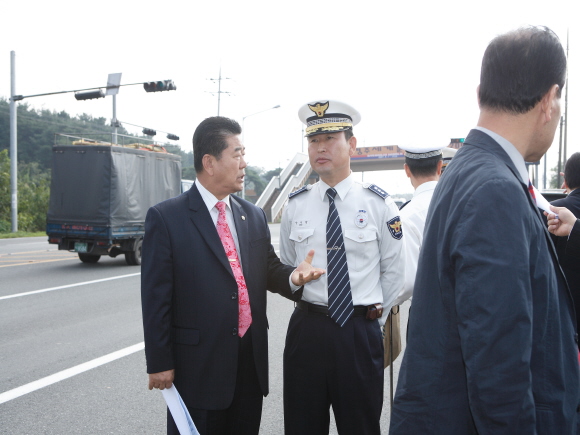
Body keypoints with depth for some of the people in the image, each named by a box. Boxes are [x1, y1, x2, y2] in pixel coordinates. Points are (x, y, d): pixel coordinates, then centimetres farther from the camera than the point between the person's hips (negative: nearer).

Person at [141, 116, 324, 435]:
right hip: (197, 365, -5)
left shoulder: (254, 216, 7)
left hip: (252, 360, 5)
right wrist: (159, 363, -9)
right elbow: (155, 296, -9)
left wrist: (293, 277, -9)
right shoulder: (165, 217, -9)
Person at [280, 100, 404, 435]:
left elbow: (394, 271, 3)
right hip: (306, 330, 2)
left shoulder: (378, 204, -4)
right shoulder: (295, 205, 2)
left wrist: (374, 317, 5)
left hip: (360, 332, -2)